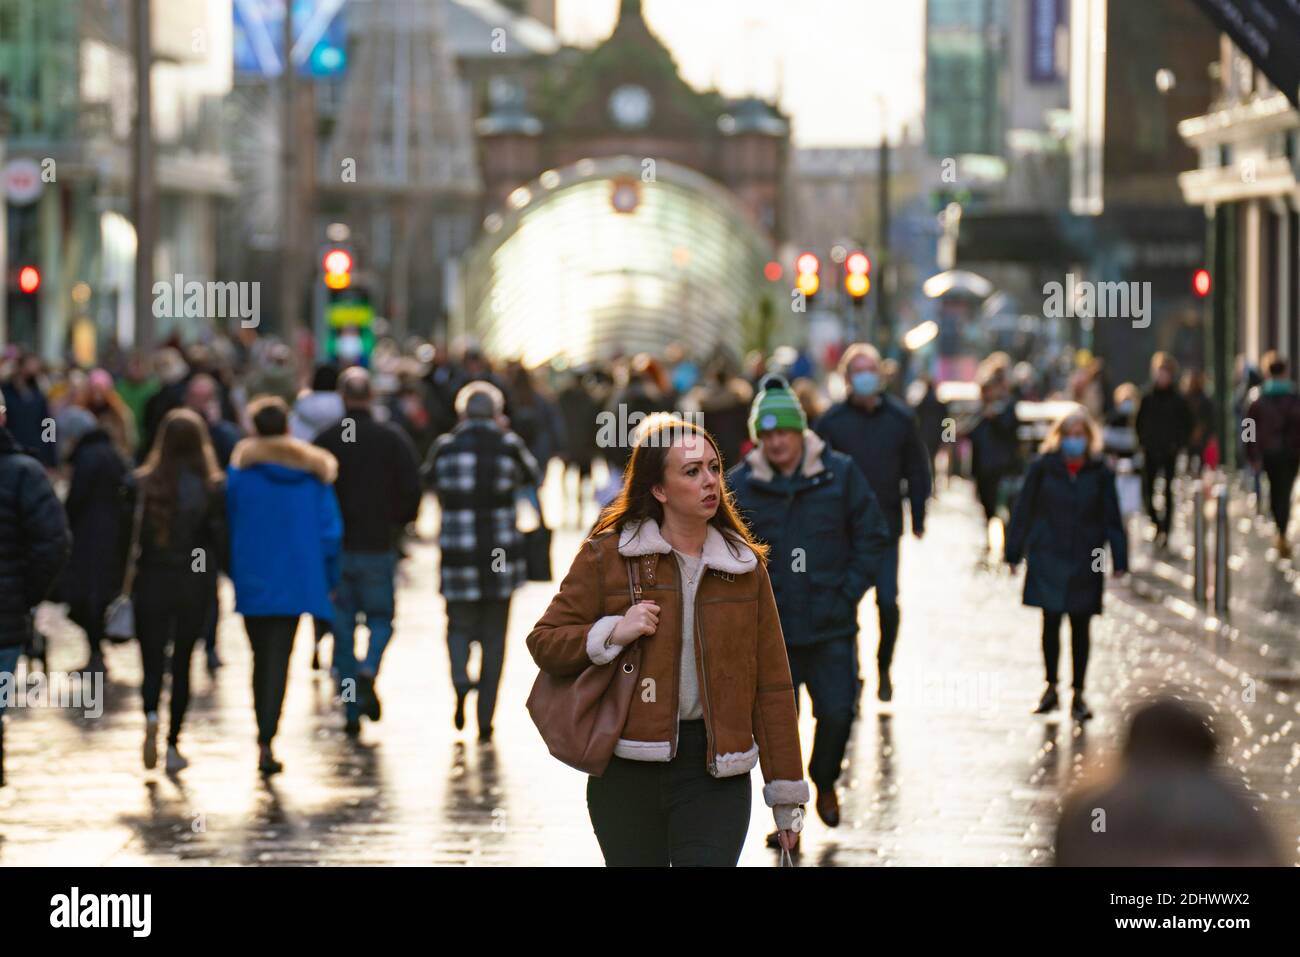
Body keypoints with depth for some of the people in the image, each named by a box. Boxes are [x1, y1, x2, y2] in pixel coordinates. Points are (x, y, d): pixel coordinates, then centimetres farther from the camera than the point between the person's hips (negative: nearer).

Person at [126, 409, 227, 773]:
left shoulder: (141, 484, -5)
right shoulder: (212, 487, -7)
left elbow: (127, 536, -3)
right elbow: (221, 539, -7)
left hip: (151, 582, 0)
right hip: (195, 584, 0)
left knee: (152, 661, 5)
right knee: (182, 661, 13)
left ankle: (151, 716, -25)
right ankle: (173, 743, 13)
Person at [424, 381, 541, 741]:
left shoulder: (445, 447, -3)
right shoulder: (508, 446, -5)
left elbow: (429, 480, 16)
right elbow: (533, 476, 15)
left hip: (458, 552, 0)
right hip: (501, 554, 0)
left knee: (459, 626, 16)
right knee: (494, 637, 9)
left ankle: (460, 680, -15)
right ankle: (485, 720, 8)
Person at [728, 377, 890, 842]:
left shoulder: (840, 474, -1)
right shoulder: (740, 485, -1)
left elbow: (872, 537, 4)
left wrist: (848, 592, -4)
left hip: (831, 628, 0)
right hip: (770, 631, 0)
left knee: (836, 714, -2)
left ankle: (825, 782, 28)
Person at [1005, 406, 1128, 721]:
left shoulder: (1100, 473, 1)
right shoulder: (1042, 468, -1)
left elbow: (1112, 519, 4)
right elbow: (1024, 512, 4)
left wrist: (1119, 561, 0)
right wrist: (1014, 552, 4)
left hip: (1084, 564, 0)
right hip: (1047, 559, 0)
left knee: (1080, 628, 5)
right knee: (1051, 623, 3)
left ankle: (1078, 696, 13)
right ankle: (1051, 688, 18)